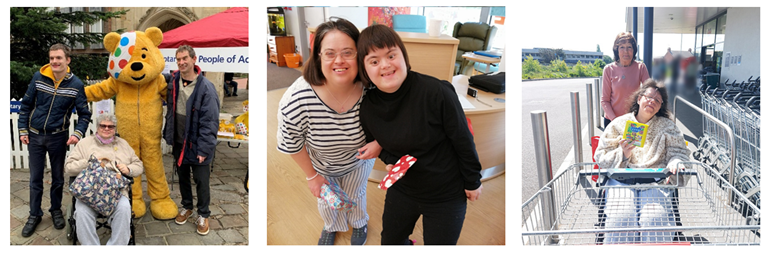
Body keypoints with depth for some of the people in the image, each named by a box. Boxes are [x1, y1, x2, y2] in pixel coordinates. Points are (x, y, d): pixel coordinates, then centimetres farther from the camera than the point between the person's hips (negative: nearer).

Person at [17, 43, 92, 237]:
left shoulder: (76, 84, -10)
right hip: (35, 136, 1)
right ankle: (34, 215, 21)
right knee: (35, 178, 9)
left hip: (58, 137, -1)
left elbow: (84, 113, -5)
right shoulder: (39, 78, -8)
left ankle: (56, 210, 31)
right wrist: (23, 130, 0)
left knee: (58, 177, 13)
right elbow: (26, 105, 2)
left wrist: (78, 133, -20)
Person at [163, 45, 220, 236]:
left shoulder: (205, 87, -19)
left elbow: (210, 121, -18)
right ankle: (186, 206, 40)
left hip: (197, 144, -5)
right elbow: (170, 111, 10)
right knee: (182, 177, 20)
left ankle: (203, 215, 25)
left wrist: (203, 148, -19)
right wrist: (169, 136, 4)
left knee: (201, 181, 6)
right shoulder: (174, 82, -1)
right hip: (179, 142, 5)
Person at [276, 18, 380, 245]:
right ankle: (331, 226, 63)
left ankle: (359, 223, 63)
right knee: (326, 199, 28)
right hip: (321, 165, 0)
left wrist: (378, 143, -30)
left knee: (355, 194, 29)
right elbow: (291, 144, -20)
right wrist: (312, 176, -9)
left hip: (358, 159, 0)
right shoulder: (297, 99, -40)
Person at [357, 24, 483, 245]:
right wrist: (389, 161, -9)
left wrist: (473, 182, -6)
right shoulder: (368, 106, -11)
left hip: (446, 195, -4)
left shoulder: (437, 92, -28)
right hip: (402, 188, 5)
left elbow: (463, 140, -16)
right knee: (390, 242, 22)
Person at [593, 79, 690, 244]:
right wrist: (622, 155, -8)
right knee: (620, 220, -29)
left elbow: (679, 153, 11)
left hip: (655, 182, 0)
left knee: (655, 221, -30)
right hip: (621, 180, 0)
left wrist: (674, 164, -13)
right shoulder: (618, 124, 16)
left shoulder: (667, 126, 20)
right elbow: (601, 157, 11)